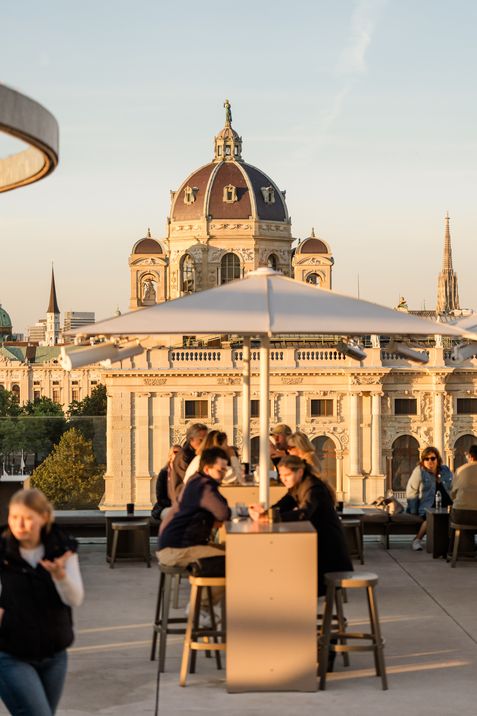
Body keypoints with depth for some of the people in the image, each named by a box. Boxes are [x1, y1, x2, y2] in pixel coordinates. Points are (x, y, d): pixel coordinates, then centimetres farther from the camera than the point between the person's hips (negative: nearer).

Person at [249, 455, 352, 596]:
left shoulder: (313, 488, -22)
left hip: (328, 547, -8)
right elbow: (281, 507, -2)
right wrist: (263, 511, -25)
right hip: (315, 542, 8)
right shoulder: (296, 487, 7)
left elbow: (303, 513, -39)